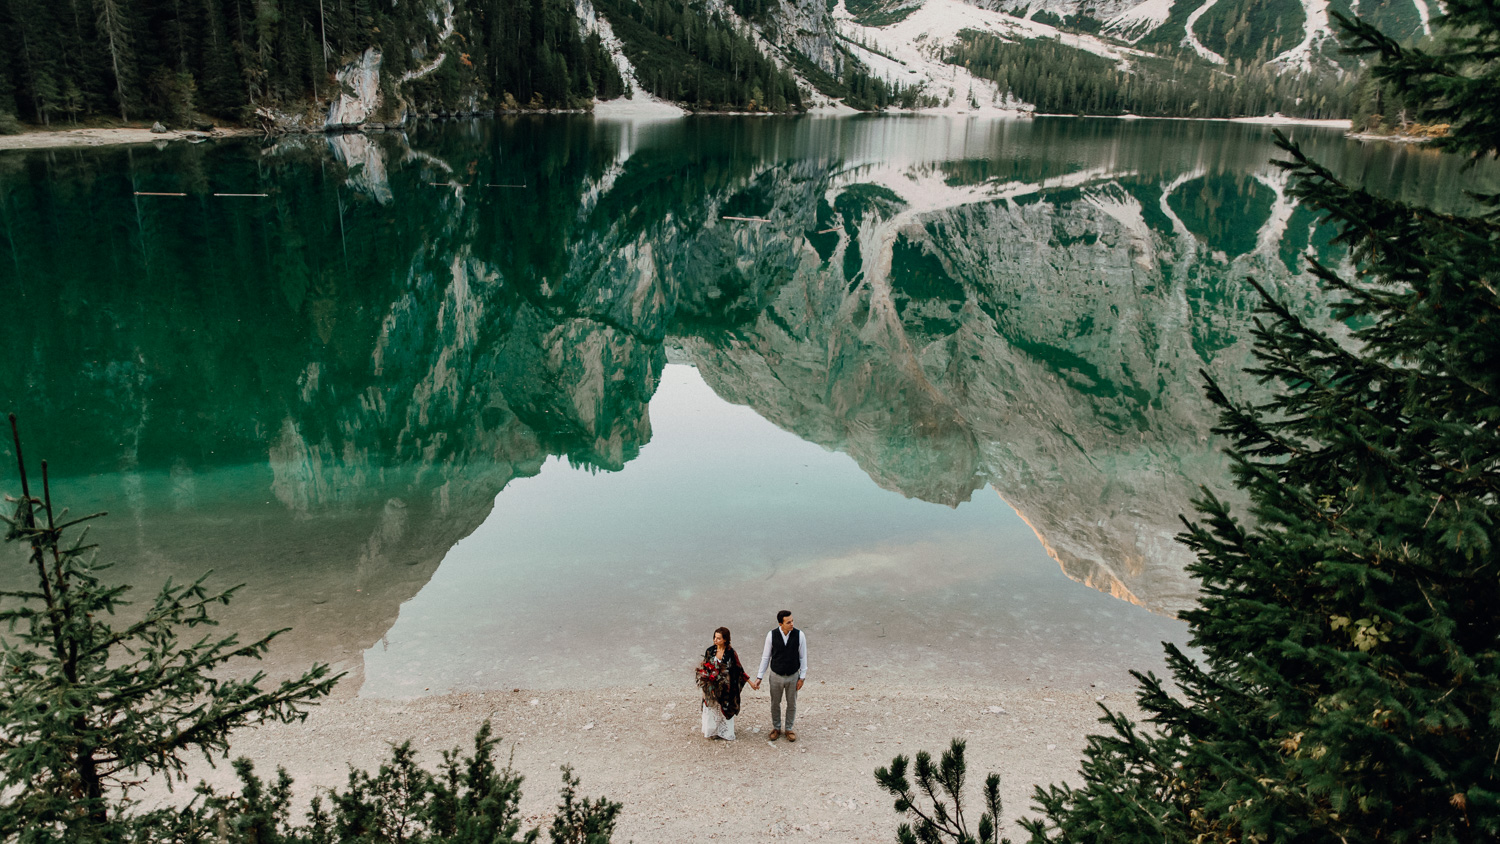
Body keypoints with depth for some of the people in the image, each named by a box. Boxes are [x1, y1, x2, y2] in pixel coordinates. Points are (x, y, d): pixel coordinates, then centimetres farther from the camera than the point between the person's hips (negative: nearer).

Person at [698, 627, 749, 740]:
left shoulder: (731, 653, -11)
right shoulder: (710, 650, -6)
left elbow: (738, 669, -3)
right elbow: (704, 667, 3)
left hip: (725, 687, -1)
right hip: (711, 687, 2)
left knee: (725, 709, 8)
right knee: (711, 708, 11)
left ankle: (725, 733, 25)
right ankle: (711, 731, 28)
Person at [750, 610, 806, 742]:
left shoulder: (799, 635, -16)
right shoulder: (771, 635, -16)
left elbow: (803, 657, -6)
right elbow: (765, 657, -6)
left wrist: (802, 677, -5)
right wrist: (759, 677, -5)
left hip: (793, 676, 0)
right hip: (776, 676, 0)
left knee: (792, 704, 14)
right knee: (775, 704, 15)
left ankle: (789, 729, 34)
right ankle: (776, 728, 36)